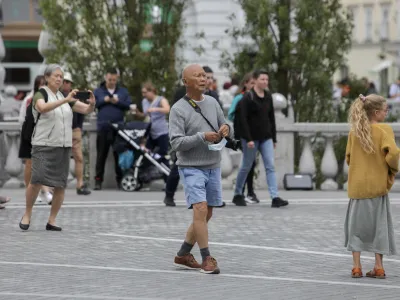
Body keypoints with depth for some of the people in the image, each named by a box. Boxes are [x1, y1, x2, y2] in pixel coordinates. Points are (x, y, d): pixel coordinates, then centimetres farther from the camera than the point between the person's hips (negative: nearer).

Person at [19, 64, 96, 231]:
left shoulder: (64, 98, 14)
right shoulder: (40, 95, -2)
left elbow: (87, 110, 10)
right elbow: (43, 107, -26)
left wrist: (92, 103, -14)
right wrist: (65, 100, -35)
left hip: (64, 146, 5)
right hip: (44, 146, -5)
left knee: (60, 185, -2)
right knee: (37, 180, -17)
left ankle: (51, 221, 6)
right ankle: (27, 215, 1)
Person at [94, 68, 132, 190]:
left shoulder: (123, 91, 12)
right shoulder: (98, 91, 11)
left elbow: (129, 105, 4)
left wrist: (118, 102, -10)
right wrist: (104, 100, -10)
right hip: (103, 127, -1)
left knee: (119, 154, 3)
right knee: (101, 155, 1)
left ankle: (120, 179, 9)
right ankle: (98, 180, 4)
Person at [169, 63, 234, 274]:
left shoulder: (212, 103, 8)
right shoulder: (178, 110, -9)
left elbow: (227, 132, 16)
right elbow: (176, 142, -15)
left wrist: (226, 129, -8)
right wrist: (202, 137, -24)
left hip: (213, 167, 6)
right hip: (191, 168, -6)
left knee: (206, 215, 10)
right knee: (200, 210, -18)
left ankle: (183, 255, 24)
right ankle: (207, 259, -13)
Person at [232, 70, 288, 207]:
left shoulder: (268, 97, 8)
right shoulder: (248, 98, -10)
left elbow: (271, 118, 13)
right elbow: (243, 119, -14)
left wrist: (274, 138, 11)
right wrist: (248, 139, -20)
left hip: (266, 138, 5)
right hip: (251, 138, -5)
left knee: (270, 166, -6)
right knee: (246, 166, 6)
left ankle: (275, 197, -12)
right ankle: (238, 195, 23)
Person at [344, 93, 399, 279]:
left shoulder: (354, 132, 1)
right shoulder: (384, 130, -9)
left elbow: (348, 158, 5)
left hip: (357, 185, 2)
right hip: (378, 185, -2)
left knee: (356, 224, 10)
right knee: (379, 224, 9)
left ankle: (356, 266, 6)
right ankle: (378, 267, 8)